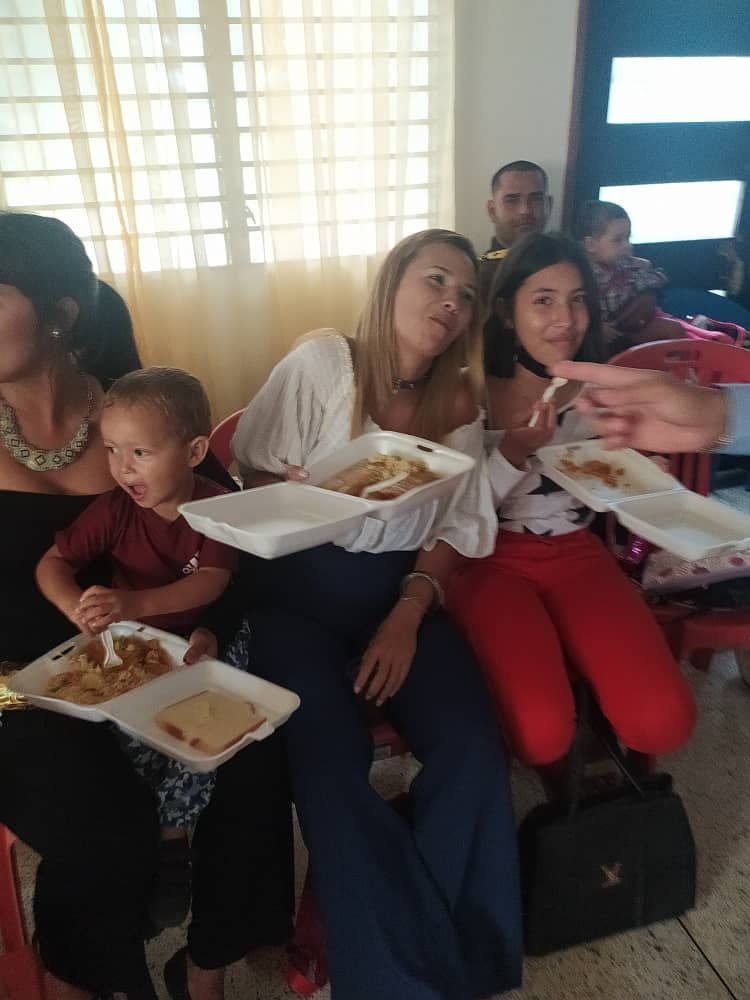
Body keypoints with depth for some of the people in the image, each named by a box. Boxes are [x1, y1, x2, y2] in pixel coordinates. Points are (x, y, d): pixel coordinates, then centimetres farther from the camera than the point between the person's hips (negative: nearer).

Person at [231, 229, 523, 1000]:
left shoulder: (458, 400, 7)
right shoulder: (322, 362, -6)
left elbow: (455, 526, 3)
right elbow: (255, 481, -4)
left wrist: (407, 617, -10)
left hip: (402, 591, 3)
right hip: (298, 590, -3)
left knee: (472, 748, -18)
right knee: (329, 763, -24)